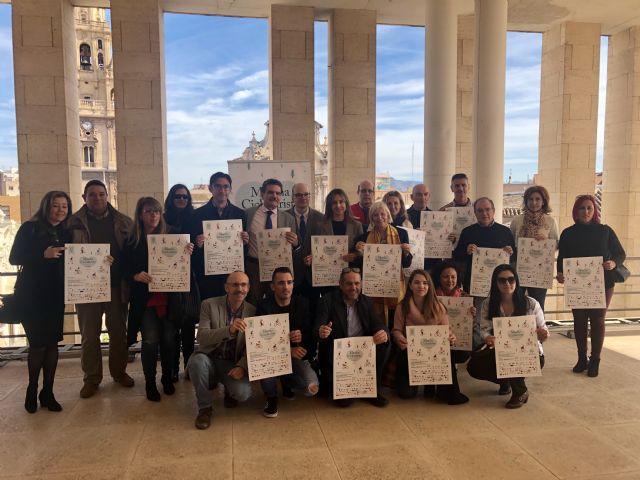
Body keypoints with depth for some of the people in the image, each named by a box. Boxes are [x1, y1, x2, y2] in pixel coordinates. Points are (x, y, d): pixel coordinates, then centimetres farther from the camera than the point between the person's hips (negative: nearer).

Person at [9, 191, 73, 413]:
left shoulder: (66, 233, 10)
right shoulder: (30, 228, -3)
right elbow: (14, 258, -9)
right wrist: (43, 254, -21)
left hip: (55, 296, 4)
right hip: (31, 295, -4)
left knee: (52, 343, 5)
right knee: (38, 343, -2)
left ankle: (47, 393, 16)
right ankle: (32, 390, 19)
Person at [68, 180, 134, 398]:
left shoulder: (123, 221, 5)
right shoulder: (75, 223, 2)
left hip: (116, 285, 1)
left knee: (118, 331, 11)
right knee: (89, 334, 7)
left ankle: (119, 371, 26)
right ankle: (91, 378, 19)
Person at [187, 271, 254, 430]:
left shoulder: (252, 311, -1)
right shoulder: (209, 305, -6)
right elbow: (201, 337, -17)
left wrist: (241, 366, -19)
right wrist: (229, 330, -34)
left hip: (234, 364, 1)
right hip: (210, 359, 0)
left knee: (242, 393, -26)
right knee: (196, 361, -34)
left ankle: (229, 391, 13)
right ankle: (205, 407, -10)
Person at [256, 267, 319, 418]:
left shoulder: (302, 303, -2)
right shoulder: (264, 305, -10)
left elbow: (311, 334, -1)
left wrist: (302, 337, -26)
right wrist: (288, 350, -29)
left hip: (297, 356, 2)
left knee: (312, 388, -21)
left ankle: (286, 382, 16)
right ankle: (271, 397, -6)